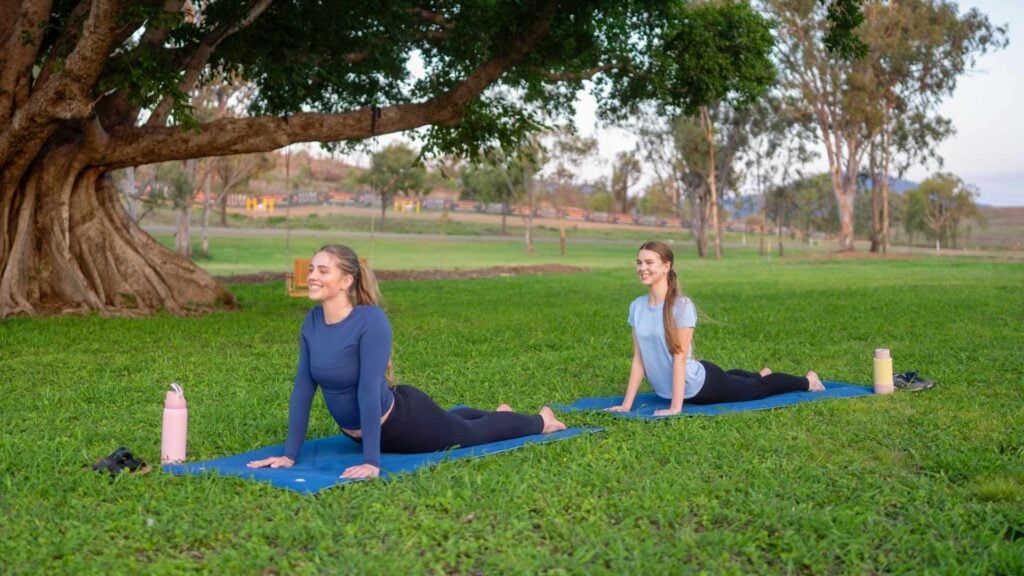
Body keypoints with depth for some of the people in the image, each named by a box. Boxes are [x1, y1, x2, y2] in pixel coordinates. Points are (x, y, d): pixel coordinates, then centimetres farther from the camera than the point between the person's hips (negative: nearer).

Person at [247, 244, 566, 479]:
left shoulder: (371, 321, -33)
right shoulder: (312, 322, -13)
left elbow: (369, 392, -36)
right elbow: (303, 389, -10)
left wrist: (372, 462, -37)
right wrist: (290, 454, -12)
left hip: (403, 421, -7)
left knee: (473, 434, 21)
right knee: (453, 423, 35)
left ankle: (540, 420, 49)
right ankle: (498, 411, 65)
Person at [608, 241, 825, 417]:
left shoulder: (682, 305, -25)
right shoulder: (636, 307, -9)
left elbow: (679, 358, -26)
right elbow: (638, 359, -6)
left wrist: (676, 407, -28)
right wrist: (626, 404, -9)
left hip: (700, 386, -6)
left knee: (758, 388, 19)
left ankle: (807, 380, 45)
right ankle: (760, 374, 66)